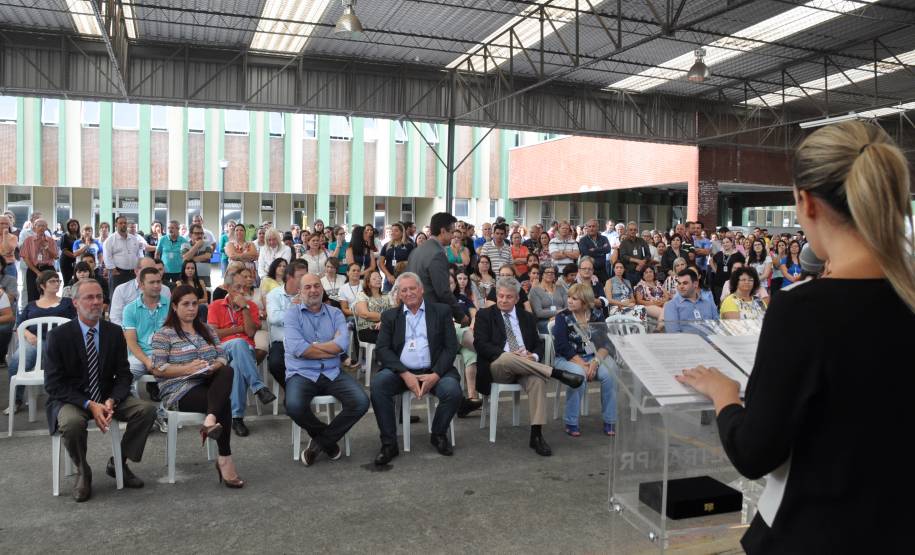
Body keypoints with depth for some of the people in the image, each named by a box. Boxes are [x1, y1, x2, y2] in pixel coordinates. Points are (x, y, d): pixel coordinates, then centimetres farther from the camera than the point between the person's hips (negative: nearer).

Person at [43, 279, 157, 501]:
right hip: (70, 399, -3)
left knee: (147, 409, -20)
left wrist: (111, 401, -18)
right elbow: (53, 384, -11)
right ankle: (82, 472, -5)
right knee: (72, 423, -36)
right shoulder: (58, 335, -8)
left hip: (107, 397, 3)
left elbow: (123, 375, 2)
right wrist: (89, 405, -22)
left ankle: (118, 463, 2)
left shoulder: (114, 332, 1)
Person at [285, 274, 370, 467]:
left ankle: (320, 442, 3)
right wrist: (332, 349, -7)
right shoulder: (292, 314, 4)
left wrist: (310, 346, -11)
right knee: (294, 406, -33)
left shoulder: (335, 313, 11)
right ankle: (328, 439, 1)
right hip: (302, 374, -3)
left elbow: (343, 343, -8)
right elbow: (297, 349, -14)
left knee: (361, 402, -20)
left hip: (332, 373, 3)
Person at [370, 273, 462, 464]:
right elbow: (382, 349, 1)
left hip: (432, 371, -1)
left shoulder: (441, 311, 9)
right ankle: (389, 443, -14)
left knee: (453, 391, -28)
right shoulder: (390, 316, 13)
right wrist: (405, 374, -14)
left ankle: (438, 435, 2)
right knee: (378, 384, -28)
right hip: (400, 371, 1)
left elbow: (451, 346, 2)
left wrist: (436, 374, -14)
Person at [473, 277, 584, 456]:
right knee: (506, 358, -38)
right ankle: (557, 373, -32)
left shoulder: (527, 317, 20)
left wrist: (534, 356, -9)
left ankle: (536, 435, -32)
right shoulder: (484, 315, 9)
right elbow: (480, 344, -5)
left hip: (526, 367, 3)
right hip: (496, 367, -2)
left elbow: (538, 344, 17)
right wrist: (510, 354, -19)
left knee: (537, 379, -32)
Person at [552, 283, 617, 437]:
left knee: (610, 374, -27)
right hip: (568, 359, -3)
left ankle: (610, 421, -11)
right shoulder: (562, 317, -5)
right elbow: (562, 347, -13)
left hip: (594, 356, 3)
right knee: (579, 375, -35)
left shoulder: (597, 315, 3)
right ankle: (571, 423, -19)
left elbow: (604, 343, -3)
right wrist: (582, 364, -22)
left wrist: (595, 361, -21)